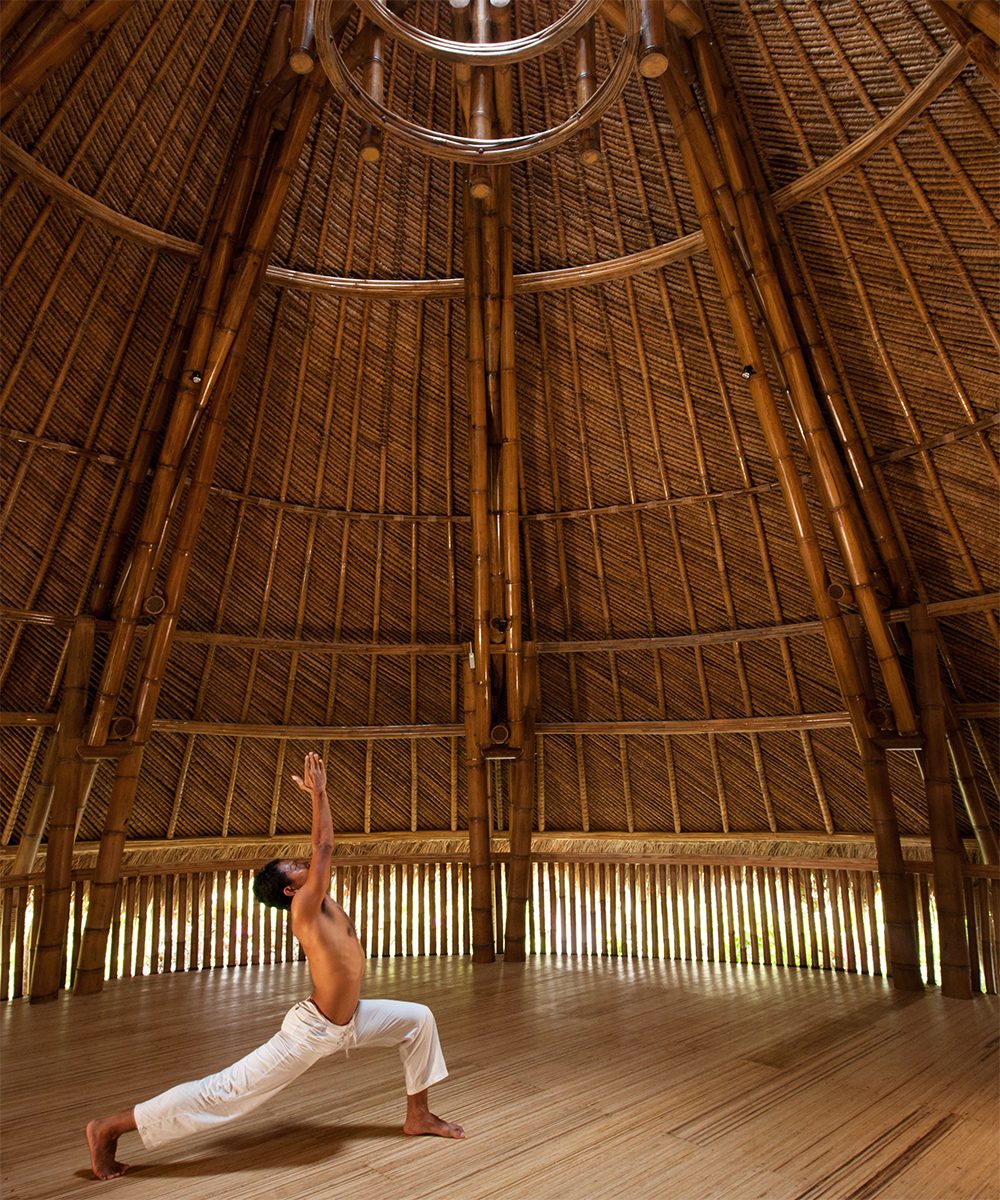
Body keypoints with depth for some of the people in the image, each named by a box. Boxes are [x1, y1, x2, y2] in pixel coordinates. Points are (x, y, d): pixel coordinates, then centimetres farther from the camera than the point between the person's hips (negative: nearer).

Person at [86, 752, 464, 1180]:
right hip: (312, 1030, -9)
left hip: (347, 1020, 9)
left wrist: (319, 793, 6)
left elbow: (320, 848, 9)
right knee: (224, 1092, -3)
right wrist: (317, 794, -20)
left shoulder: (322, 903, 4)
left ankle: (418, 1116, 20)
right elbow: (325, 846, -26)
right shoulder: (305, 908, -20)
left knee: (418, 1019, 9)